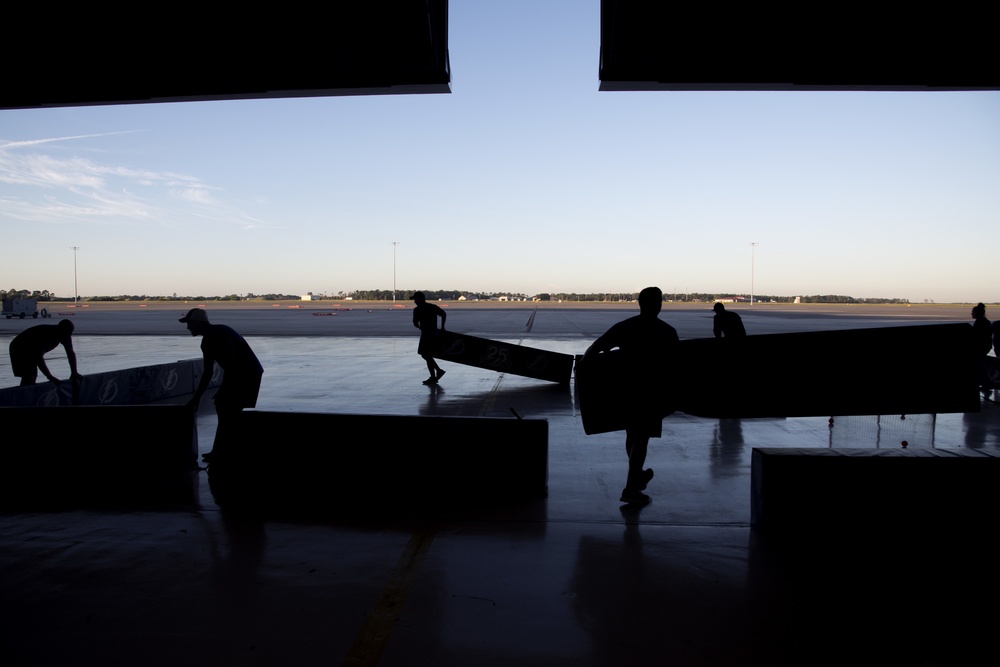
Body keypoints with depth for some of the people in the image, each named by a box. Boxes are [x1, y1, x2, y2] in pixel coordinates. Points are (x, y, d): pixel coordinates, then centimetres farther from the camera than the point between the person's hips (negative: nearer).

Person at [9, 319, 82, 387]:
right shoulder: (46, 334, -39)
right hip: (20, 349, -8)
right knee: (28, 377, -17)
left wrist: (74, 373, -14)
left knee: (33, 376, 7)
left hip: (32, 350, 8)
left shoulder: (65, 335, -14)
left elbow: (71, 353, -6)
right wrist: (50, 377, -45)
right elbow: (38, 356, -42)